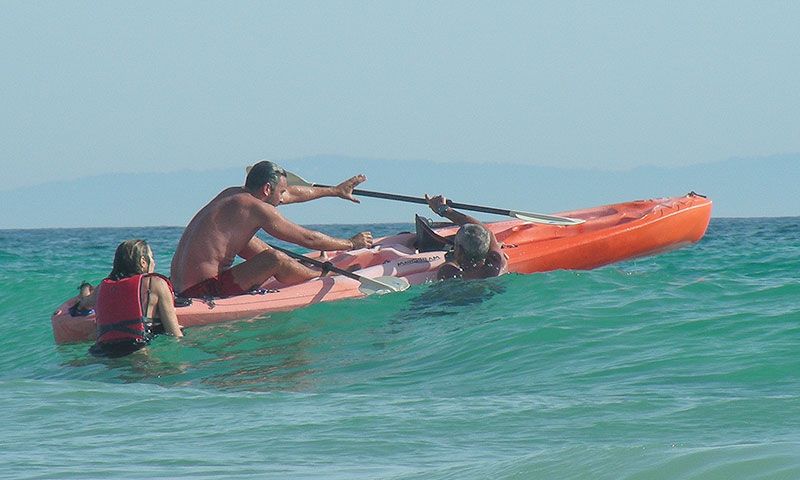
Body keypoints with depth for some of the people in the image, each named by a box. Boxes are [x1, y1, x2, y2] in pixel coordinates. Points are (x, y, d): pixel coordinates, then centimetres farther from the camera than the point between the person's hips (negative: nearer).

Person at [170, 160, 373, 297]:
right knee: (275, 259, -17)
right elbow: (309, 239, -6)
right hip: (205, 291, -10)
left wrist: (334, 191, 40)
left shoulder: (231, 194, 15)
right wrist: (351, 244, 7)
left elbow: (291, 193, 29)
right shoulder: (256, 208, -12)